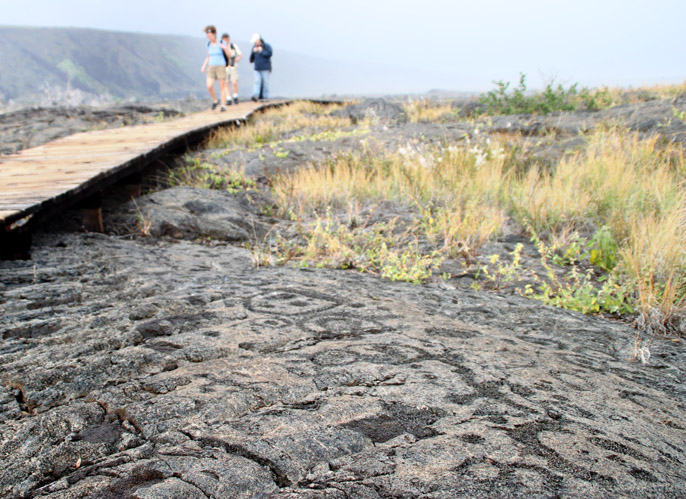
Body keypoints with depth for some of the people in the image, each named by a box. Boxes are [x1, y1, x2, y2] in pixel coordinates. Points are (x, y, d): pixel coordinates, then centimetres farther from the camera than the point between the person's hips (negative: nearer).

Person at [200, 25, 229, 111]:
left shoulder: (221, 43, -6)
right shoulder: (209, 44, 7)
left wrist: (225, 48, -27)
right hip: (211, 68, 4)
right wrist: (204, 66, 7)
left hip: (221, 67, -4)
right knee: (209, 86, -11)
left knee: (222, 87, -2)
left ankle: (223, 106, 7)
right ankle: (215, 101, 12)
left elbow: (229, 56, -8)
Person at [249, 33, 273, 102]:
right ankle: (255, 95, -18)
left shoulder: (267, 46, 1)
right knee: (257, 81, -7)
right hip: (257, 68, 4)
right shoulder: (254, 47, 16)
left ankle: (265, 97, 2)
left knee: (265, 82, -2)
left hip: (265, 68, -4)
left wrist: (261, 51, -10)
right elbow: (251, 58, 14)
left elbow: (269, 54, -15)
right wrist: (253, 52, -3)